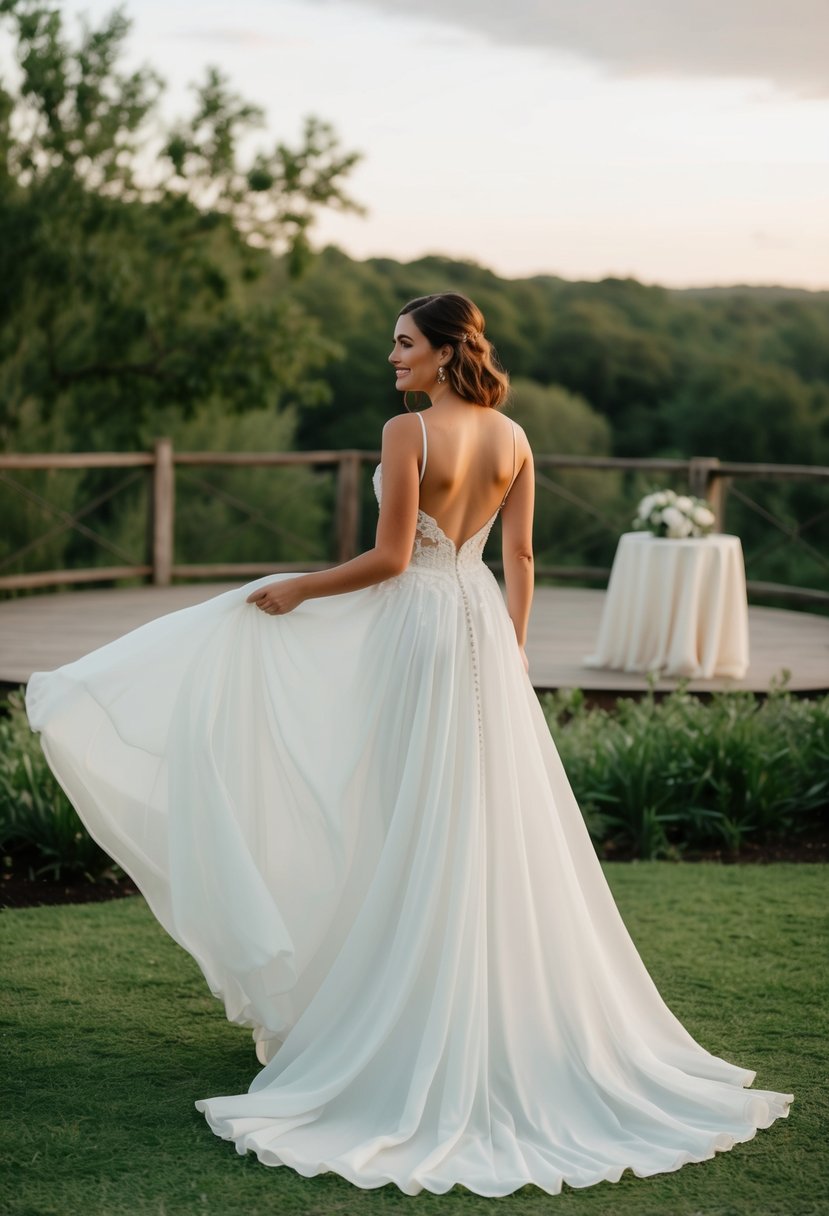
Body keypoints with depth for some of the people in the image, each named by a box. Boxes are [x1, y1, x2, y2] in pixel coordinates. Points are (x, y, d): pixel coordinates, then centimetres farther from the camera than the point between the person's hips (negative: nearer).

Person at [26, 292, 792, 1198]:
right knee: (496, 829, 12)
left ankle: (416, 1035, 11)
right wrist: (511, 652, 17)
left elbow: (389, 558, -16)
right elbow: (520, 556, 9)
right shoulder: (513, 438, 5)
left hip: (415, 628, -6)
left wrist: (298, 590, -4)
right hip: (482, 627, 6)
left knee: (417, 832, 2)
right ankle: (520, 1032, 19)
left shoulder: (408, 432, -15)